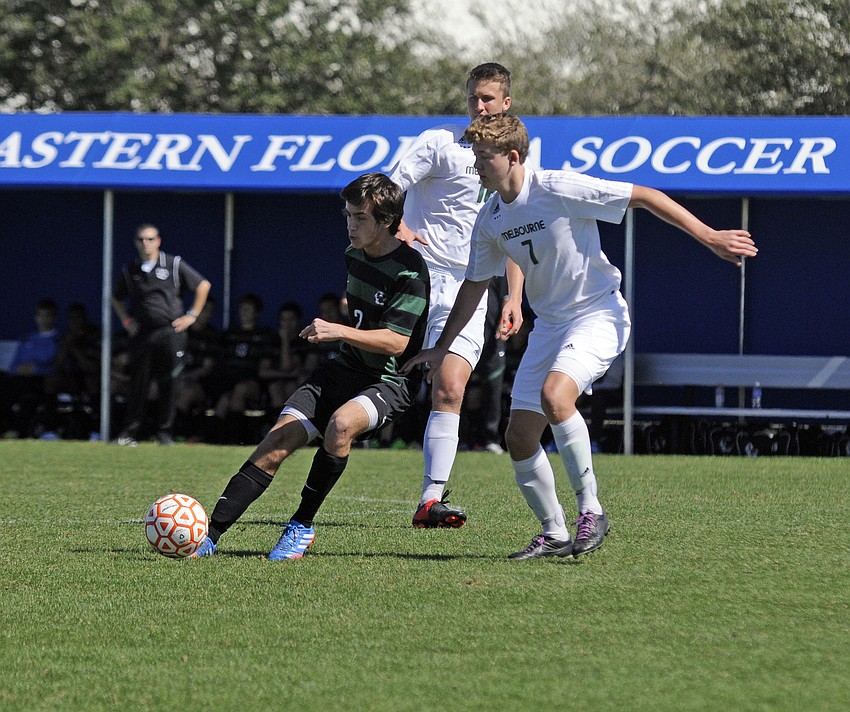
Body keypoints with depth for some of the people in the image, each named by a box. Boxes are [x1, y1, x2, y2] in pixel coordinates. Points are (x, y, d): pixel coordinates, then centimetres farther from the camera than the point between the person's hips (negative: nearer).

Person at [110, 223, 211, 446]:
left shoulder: (174, 265, 1)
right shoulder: (130, 271, 10)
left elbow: (203, 285, 7)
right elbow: (116, 298, 26)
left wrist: (192, 315, 3)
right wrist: (126, 320, 13)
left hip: (171, 333, -2)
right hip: (142, 334, 2)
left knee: (168, 385, -2)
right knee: (139, 383, -1)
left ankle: (165, 433, 5)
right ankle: (128, 433, 1)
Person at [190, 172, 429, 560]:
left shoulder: (409, 270, -17)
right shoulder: (354, 254, 7)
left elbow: (396, 342, -24)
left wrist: (339, 331, -32)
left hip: (391, 380, -7)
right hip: (346, 368, 7)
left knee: (341, 423, -37)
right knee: (277, 443, -10)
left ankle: (302, 526, -19)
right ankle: (210, 534, -10)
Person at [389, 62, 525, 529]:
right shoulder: (440, 142, 2)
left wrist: (514, 298, 12)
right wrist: (397, 227, -25)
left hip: (470, 289, 2)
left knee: (449, 389, -10)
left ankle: (432, 499, -13)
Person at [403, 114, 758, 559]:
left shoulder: (559, 190, -18)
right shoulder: (490, 221, 3)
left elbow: (644, 197, -14)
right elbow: (475, 284, 18)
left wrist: (708, 237, -16)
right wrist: (442, 348, 19)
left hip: (598, 314, -7)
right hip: (549, 324, 7)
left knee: (554, 395, -33)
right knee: (519, 439, -1)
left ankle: (590, 510, -21)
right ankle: (554, 535, 16)